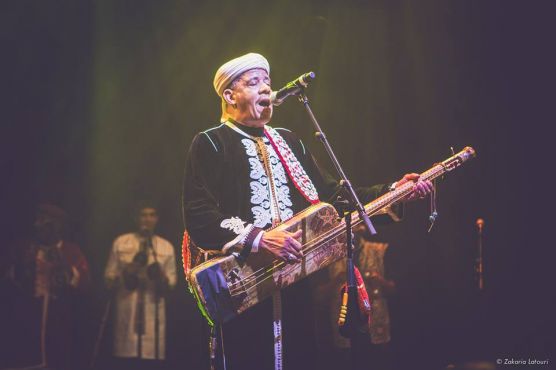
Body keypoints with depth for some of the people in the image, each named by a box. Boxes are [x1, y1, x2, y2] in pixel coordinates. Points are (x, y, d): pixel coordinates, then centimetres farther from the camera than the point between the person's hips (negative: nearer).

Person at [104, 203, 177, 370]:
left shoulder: (166, 247, 11)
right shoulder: (120, 243, 8)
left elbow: (169, 286, 9)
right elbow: (109, 279, 8)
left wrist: (160, 278, -12)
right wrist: (126, 275, -10)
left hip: (153, 315, 1)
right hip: (126, 314, -1)